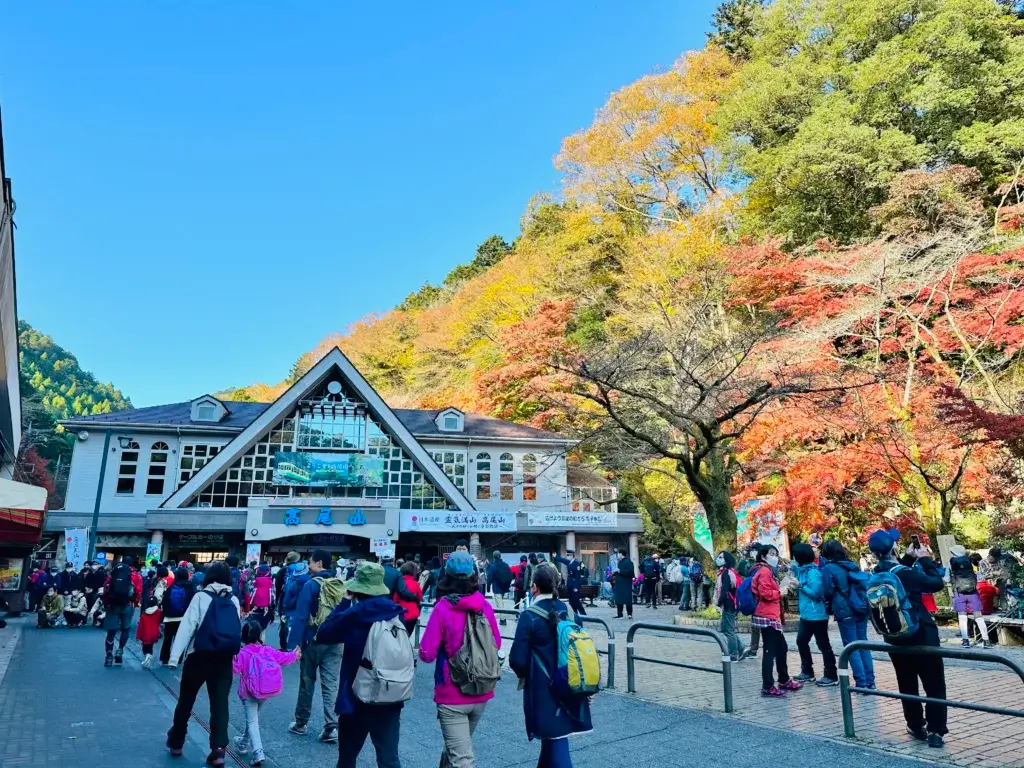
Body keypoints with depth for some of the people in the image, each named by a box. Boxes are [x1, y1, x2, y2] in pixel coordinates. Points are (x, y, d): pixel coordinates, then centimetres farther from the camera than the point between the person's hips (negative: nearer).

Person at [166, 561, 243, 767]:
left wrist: (174, 656, -11)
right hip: (225, 659, 2)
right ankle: (218, 749, -1)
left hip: (200, 656, -2)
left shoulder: (202, 596, -5)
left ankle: (176, 742, 32)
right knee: (220, 703, 6)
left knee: (186, 700, 17)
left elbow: (187, 626, -11)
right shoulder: (234, 600, 7)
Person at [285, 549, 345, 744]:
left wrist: (293, 644, -14)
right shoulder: (342, 585, 2)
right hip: (335, 642, 4)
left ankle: (300, 723, 27)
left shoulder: (311, 585, -13)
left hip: (313, 641, -3)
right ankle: (331, 727, 0)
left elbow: (300, 616, -16)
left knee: (307, 683, 13)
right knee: (331, 685, 6)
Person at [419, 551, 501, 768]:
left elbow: (427, 654, -15)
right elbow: (496, 644, 9)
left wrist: (444, 646, 5)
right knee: (456, 745, 26)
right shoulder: (485, 606, -3)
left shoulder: (442, 609, -15)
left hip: (452, 695, -5)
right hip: (481, 693, 5)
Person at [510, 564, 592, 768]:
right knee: (552, 734, 23)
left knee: (555, 738, 1)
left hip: (543, 688, -6)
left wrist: (523, 675, 5)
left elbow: (517, 660, -17)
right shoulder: (565, 610, 1)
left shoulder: (529, 616, -16)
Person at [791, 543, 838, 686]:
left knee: (823, 645, 0)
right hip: (806, 614, 10)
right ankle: (807, 672, 27)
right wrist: (793, 569, 9)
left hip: (817, 615, -10)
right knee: (801, 641, 16)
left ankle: (831, 676, 11)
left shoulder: (813, 572, -21)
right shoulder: (803, 570, 7)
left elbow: (815, 593, -23)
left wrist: (800, 585, -17)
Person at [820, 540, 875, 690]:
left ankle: (862, 683, -1)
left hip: (844, 611, -6)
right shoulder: (852, 565, 11)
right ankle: (870, 681, 14)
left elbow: (828, 592, -7)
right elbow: (864, 584, 18)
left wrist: (830, 603, 11)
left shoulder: (828, 568, -9)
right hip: (861, 608, 6)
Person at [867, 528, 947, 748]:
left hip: (895, 638, 6)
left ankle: (916, 727, 26)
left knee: (907, 685, 18)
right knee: (934, 686, 6)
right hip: (922, 635, -6)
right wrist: (925, 559, -3)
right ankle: (935, 731, 5)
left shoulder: (874, 577, -3)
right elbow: (936, 582, -13)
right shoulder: (906, 574, -22)